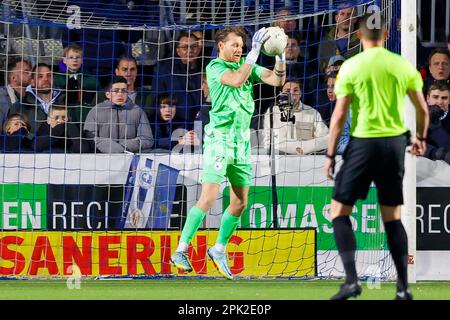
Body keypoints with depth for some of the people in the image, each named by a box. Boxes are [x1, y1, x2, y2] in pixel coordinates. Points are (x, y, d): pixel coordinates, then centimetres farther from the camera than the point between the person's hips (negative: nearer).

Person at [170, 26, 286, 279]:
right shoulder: (215, 67, -6)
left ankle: (219, 250, 23)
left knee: (240, 203, 7)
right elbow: (237, 80, -24)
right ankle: (181, 252, -12)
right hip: (219, 137, -7)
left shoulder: (248, 65, 12)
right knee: (208, 198, -15)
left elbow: (278, 80, 5)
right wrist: (256, 50, -24)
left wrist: (281, 54, -10)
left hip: (242, 141, 7)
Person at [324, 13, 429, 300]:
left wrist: (331, 154, -1)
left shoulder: (351, 67, -6)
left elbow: (339, 115, -8)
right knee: (392, 217, 13)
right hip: (395, 142, 3)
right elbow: (423, 109, 9)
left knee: (339, 211, 6)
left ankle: (352, 279, -8)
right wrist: (421, 138, 27)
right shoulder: (403, 66, 3)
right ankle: (404, 287, 10)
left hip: (363, 142, -3)